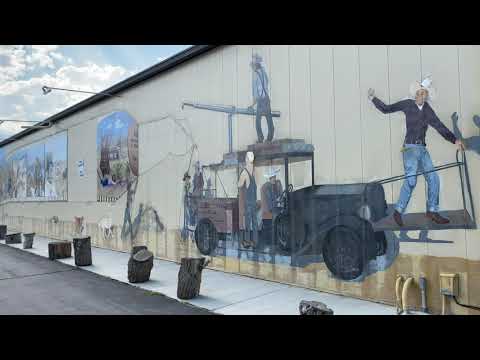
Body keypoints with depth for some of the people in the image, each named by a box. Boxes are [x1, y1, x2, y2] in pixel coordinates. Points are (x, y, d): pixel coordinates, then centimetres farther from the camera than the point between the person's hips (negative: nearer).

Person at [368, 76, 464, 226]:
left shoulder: (428, 110, 12)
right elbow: (386, 109, 7)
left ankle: (432, 211, 12)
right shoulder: (407, 104, 2)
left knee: (433, 178, 2)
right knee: (411, 179, -20)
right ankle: (398, 211, -11)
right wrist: (373, 98, 0)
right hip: (410, 147, -6)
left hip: (422, 149, 6)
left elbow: (439, 126, 11)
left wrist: (454, 139, 5)